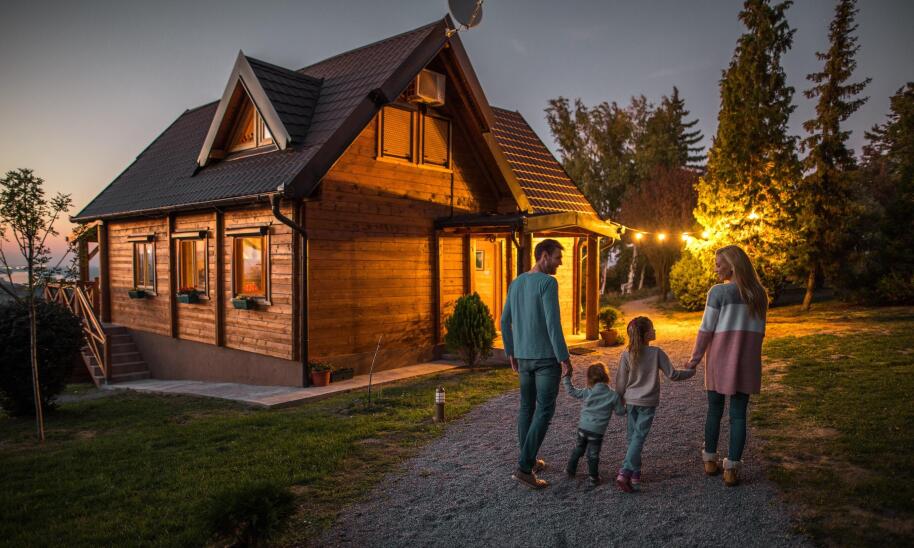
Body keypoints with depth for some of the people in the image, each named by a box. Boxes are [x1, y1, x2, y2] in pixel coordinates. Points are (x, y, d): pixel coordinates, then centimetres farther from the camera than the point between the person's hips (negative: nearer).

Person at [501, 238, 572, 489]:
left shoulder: (516, 283, 9)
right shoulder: (548, 283, -15)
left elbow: (505, 322, 12)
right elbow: (553, 323, -21)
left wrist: (511, 352, 20)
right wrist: (564, 358, -15)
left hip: (523, 356, 7)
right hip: (547, 357, -7)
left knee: (527, 407, 16)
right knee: (545, 410, -3)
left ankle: (528, 461, 25)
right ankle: (524, 467, -7)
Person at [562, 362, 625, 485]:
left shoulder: (588, 392, -4)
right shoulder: (613, 395, -9)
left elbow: (572, 392, 2)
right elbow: (620, 411, -1)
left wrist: (566, 379, 13)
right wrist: (623, 404, 20)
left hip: (583, 427, 3)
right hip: (597, 430, -3)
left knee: (578, 448, 22)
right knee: (593, 454, 10)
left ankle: (570, 469, 32)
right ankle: (593, 477, 18)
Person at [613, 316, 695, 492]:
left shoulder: (627, 355, -5)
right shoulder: (656, 353, -13)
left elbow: (620, 382, 0)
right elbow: (672, 375, -7)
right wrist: (690, 372, 11)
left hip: (631, 402, 3)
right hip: (648, 403, -3)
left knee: (632, 437, 14)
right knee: (639, 438, -3)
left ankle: (635, 473, 20)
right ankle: (625, 472, -14)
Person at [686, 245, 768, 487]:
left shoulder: (719, 292, -11)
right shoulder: (759, 294, 5)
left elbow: (706, 329, -9)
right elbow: (759, 332, 9)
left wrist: (694, 359, 0)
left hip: (719, 361, -3)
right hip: (746, 364, 3)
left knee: (714, 411, 13)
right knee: (738, 415, 7)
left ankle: (710, 460, 23)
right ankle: (731, 469, 8)